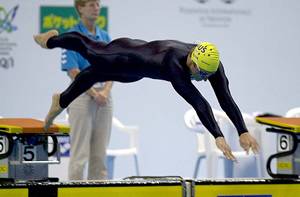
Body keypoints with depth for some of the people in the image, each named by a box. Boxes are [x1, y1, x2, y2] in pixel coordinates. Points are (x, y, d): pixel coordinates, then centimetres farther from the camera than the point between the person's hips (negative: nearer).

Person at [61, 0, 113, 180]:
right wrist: (94, 94, -16)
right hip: (82, 96, -6)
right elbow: (73, 72, -11)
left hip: (104, 97, 6)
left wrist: (106, 91, -7)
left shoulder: (105, 37, 13)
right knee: (80, 152, -7)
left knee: (100, 151, 6)